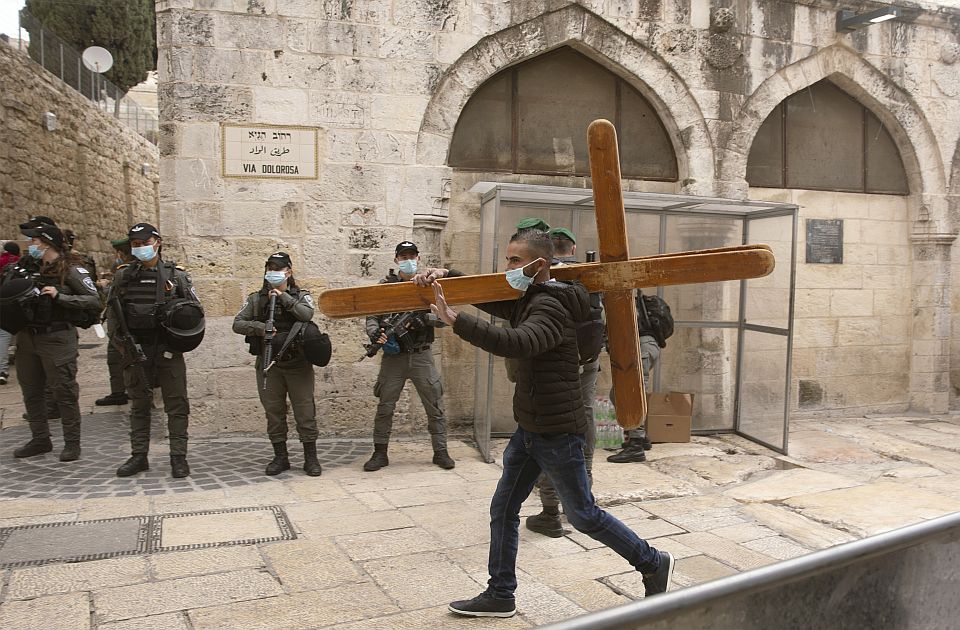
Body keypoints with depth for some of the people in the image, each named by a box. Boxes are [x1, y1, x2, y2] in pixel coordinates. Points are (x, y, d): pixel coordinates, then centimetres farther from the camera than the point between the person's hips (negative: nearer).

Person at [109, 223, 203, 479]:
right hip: (135, 351, 2)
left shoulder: (176, 275, 2)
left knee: (176, 404, 0)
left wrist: (177, 314, -14)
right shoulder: (124, 275, 7)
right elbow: (112, 314, 7)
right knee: (139, 405, 11)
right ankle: (139, 456, 20)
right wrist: (123, 345, -1)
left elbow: (195, 311, 4)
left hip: (168, 350, -2)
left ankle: (178, 457, 7)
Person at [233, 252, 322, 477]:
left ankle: (310, 458, 7)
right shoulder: (256, 299, 10)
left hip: (297, 363, -2)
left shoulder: (301, 296, 7)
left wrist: (283, 297, -11)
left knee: (305, 411, -1)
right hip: (268, 363, 2)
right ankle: (280, 457, 19)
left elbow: (307, 314, -15)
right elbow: (237, 324, 3)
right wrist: (260, 327, -13)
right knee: (273, 411, 7)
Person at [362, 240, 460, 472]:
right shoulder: (385, 286, 3)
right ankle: (380, 453, 17)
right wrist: (375, 334, -21)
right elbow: (372, 316, -1)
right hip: (394, 355, 0)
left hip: (421, 356, 0)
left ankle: (440, 451, 15)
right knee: (385, 407, 5)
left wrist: (422, 318, -21)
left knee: (435, 407, 3)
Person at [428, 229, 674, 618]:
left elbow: (514, 343, -40)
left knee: (583, 515, 5)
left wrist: (453, 319, -41)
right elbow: (488, 298, 17)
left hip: (558, 432, -9)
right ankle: (500, 596, 23)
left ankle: (654, 564, 25)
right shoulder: (527, 302, 9)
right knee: (503, 509, 11)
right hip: (530, 429, 9)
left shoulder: (551, 308, -21)